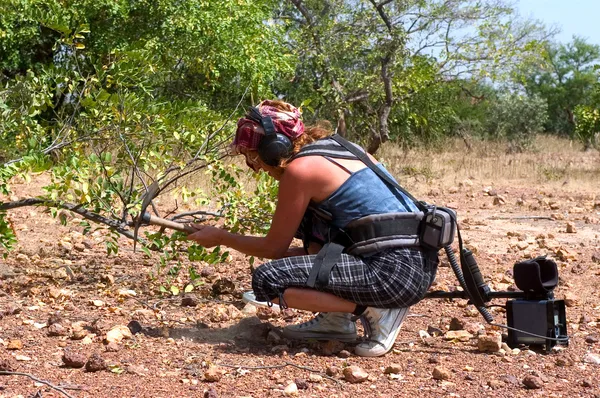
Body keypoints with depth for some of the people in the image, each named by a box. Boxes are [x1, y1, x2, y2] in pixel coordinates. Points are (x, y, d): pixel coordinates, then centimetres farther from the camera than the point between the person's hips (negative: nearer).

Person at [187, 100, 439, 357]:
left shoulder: (299, 169, -8)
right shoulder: (338, 148, 17)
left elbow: (274, 248, 2)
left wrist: (220, 237, 17)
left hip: (398, 272, -10)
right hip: (416, 261, 10)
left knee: (267, 280, -9)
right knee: (306, 221, 23)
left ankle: (376, 312, -5)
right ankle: (336, 318, 17)